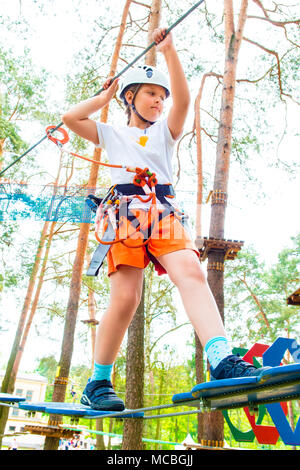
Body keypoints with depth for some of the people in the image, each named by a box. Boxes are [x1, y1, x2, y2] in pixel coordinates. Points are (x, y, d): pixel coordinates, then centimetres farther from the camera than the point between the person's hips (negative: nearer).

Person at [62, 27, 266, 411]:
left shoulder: (165, 132, 25)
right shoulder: (112, 134, 24)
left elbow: (183, 100, 8)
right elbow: (70, 118, 12)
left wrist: (169, 52, 2)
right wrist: (106, 96, 22)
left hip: (164, 214, 2)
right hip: (125, 213, -2)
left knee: (191, 273, -25)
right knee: (125, 298, -13)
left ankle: (223, 363, -37)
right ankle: (97, 384, 2)